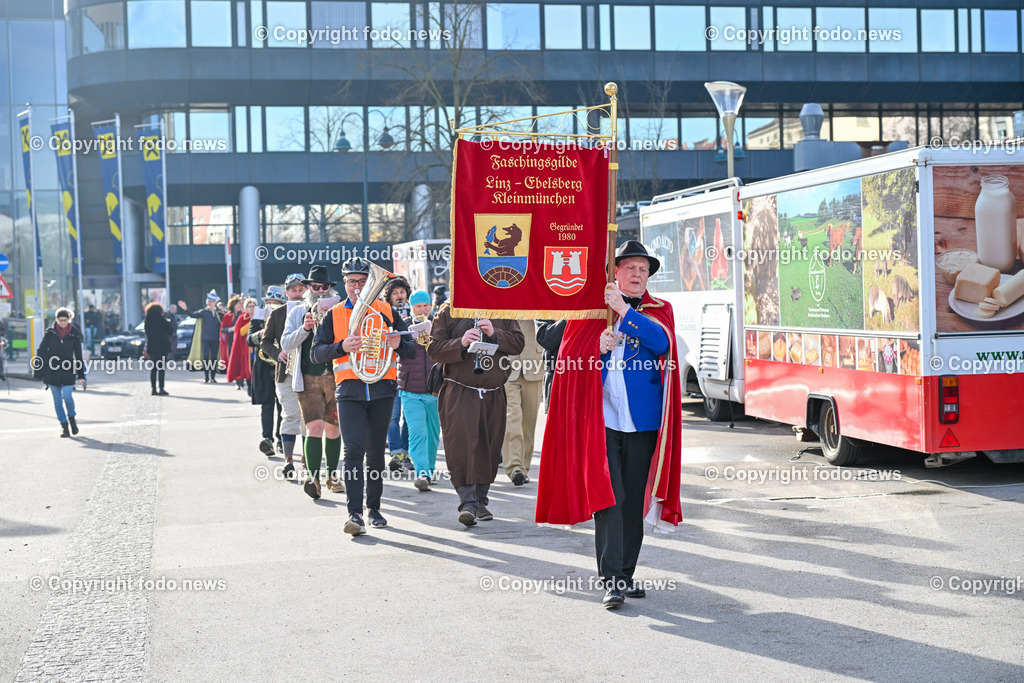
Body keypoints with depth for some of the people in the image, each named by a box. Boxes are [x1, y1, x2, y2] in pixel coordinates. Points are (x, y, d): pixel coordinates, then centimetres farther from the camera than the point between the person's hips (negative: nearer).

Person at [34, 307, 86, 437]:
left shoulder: (74, 335, 2)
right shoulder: (50, 333, 3)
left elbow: (78, 356, 7)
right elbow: (41, 351, 7)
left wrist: (81, 375, 6)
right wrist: (39, 371, 0)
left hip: (68, 371, -1)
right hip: (52, 371, 2)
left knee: (67, 396, -14)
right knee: (57, 400, 3)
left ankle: (72, 418, 13)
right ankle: (64, 425, 13)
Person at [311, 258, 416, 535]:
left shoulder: (386, 311, 10)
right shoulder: (334, 315, 8)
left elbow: (411, 348, 10)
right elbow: (317, 352, 2)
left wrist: (398, 344, -14)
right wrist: (342, 347, -16)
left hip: (382, 390, 2)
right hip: (349, 391, -2)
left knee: (376, 451, 10)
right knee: (353, 450, -13)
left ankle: (374, 508, 22)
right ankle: (355, 514, -16)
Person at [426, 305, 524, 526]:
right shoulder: (447, 313, 4)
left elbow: (518, 343, 4)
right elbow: (433, 349, -3)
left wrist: (494, 334, -12)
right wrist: (461, 343, -19)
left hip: (493, 395, 3)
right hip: (459, 394, -3)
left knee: (489, 447, 6)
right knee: (461, 444, -14)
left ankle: (480, 501, 20)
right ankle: (467, 502, -15)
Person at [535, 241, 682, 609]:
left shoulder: (659, 310, 11)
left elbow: (662, 343, -11)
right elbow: (570, 358, 9)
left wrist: (624, 309, -14)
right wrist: (598, 348, -10)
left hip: (642, 422, 2)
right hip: (601, 419, -2)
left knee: (634, 501, 7)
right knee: (607, 497, -9)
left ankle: (626, 574, 18)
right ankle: (610, 580, -9)